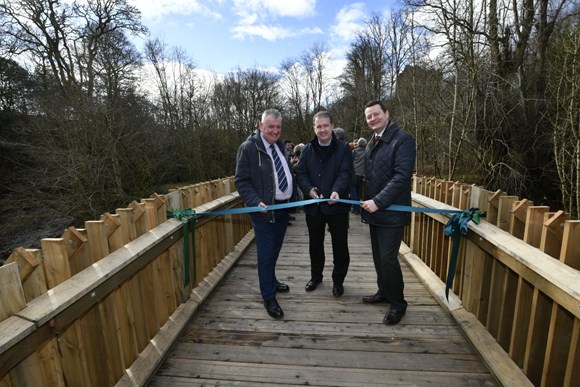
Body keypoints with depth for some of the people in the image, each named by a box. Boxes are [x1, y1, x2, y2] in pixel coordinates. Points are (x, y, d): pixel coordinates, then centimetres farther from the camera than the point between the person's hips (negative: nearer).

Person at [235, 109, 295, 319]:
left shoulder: (280, 146, 12)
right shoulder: (248, 147, -9)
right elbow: (241, 181, -12)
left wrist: (293, 198, 12)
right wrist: (256, 202, -24)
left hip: (283, 208, 7)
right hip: (263, 210, -6)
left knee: (274, 251, 19)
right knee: (266, 254, 1)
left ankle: (271, 281, 40)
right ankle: (269, 298, 16)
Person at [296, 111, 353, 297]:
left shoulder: (343, 148, -1)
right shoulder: (307, 149, 8)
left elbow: (345, 173, -12)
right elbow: (300, 173, 1)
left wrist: (337, 191, -31)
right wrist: (309, 189, -17)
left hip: (337, 205, -2)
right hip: (313, 205, 3)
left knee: (340, 245, 8)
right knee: (315, 244, 16)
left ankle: (338, 280, 29)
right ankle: (316, 276, 36)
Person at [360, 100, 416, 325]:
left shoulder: (403, 139, -10)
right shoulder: (372, 143, 15)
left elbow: (402, 176, -20)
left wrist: (378, 202, -22)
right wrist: (366, 201, 7)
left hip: (392, 212, -7)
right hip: (374, 211, 7)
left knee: (388, 258, -4)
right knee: (378, 256, 15)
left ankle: (398, 303, 16)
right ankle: (384, 292, 33)